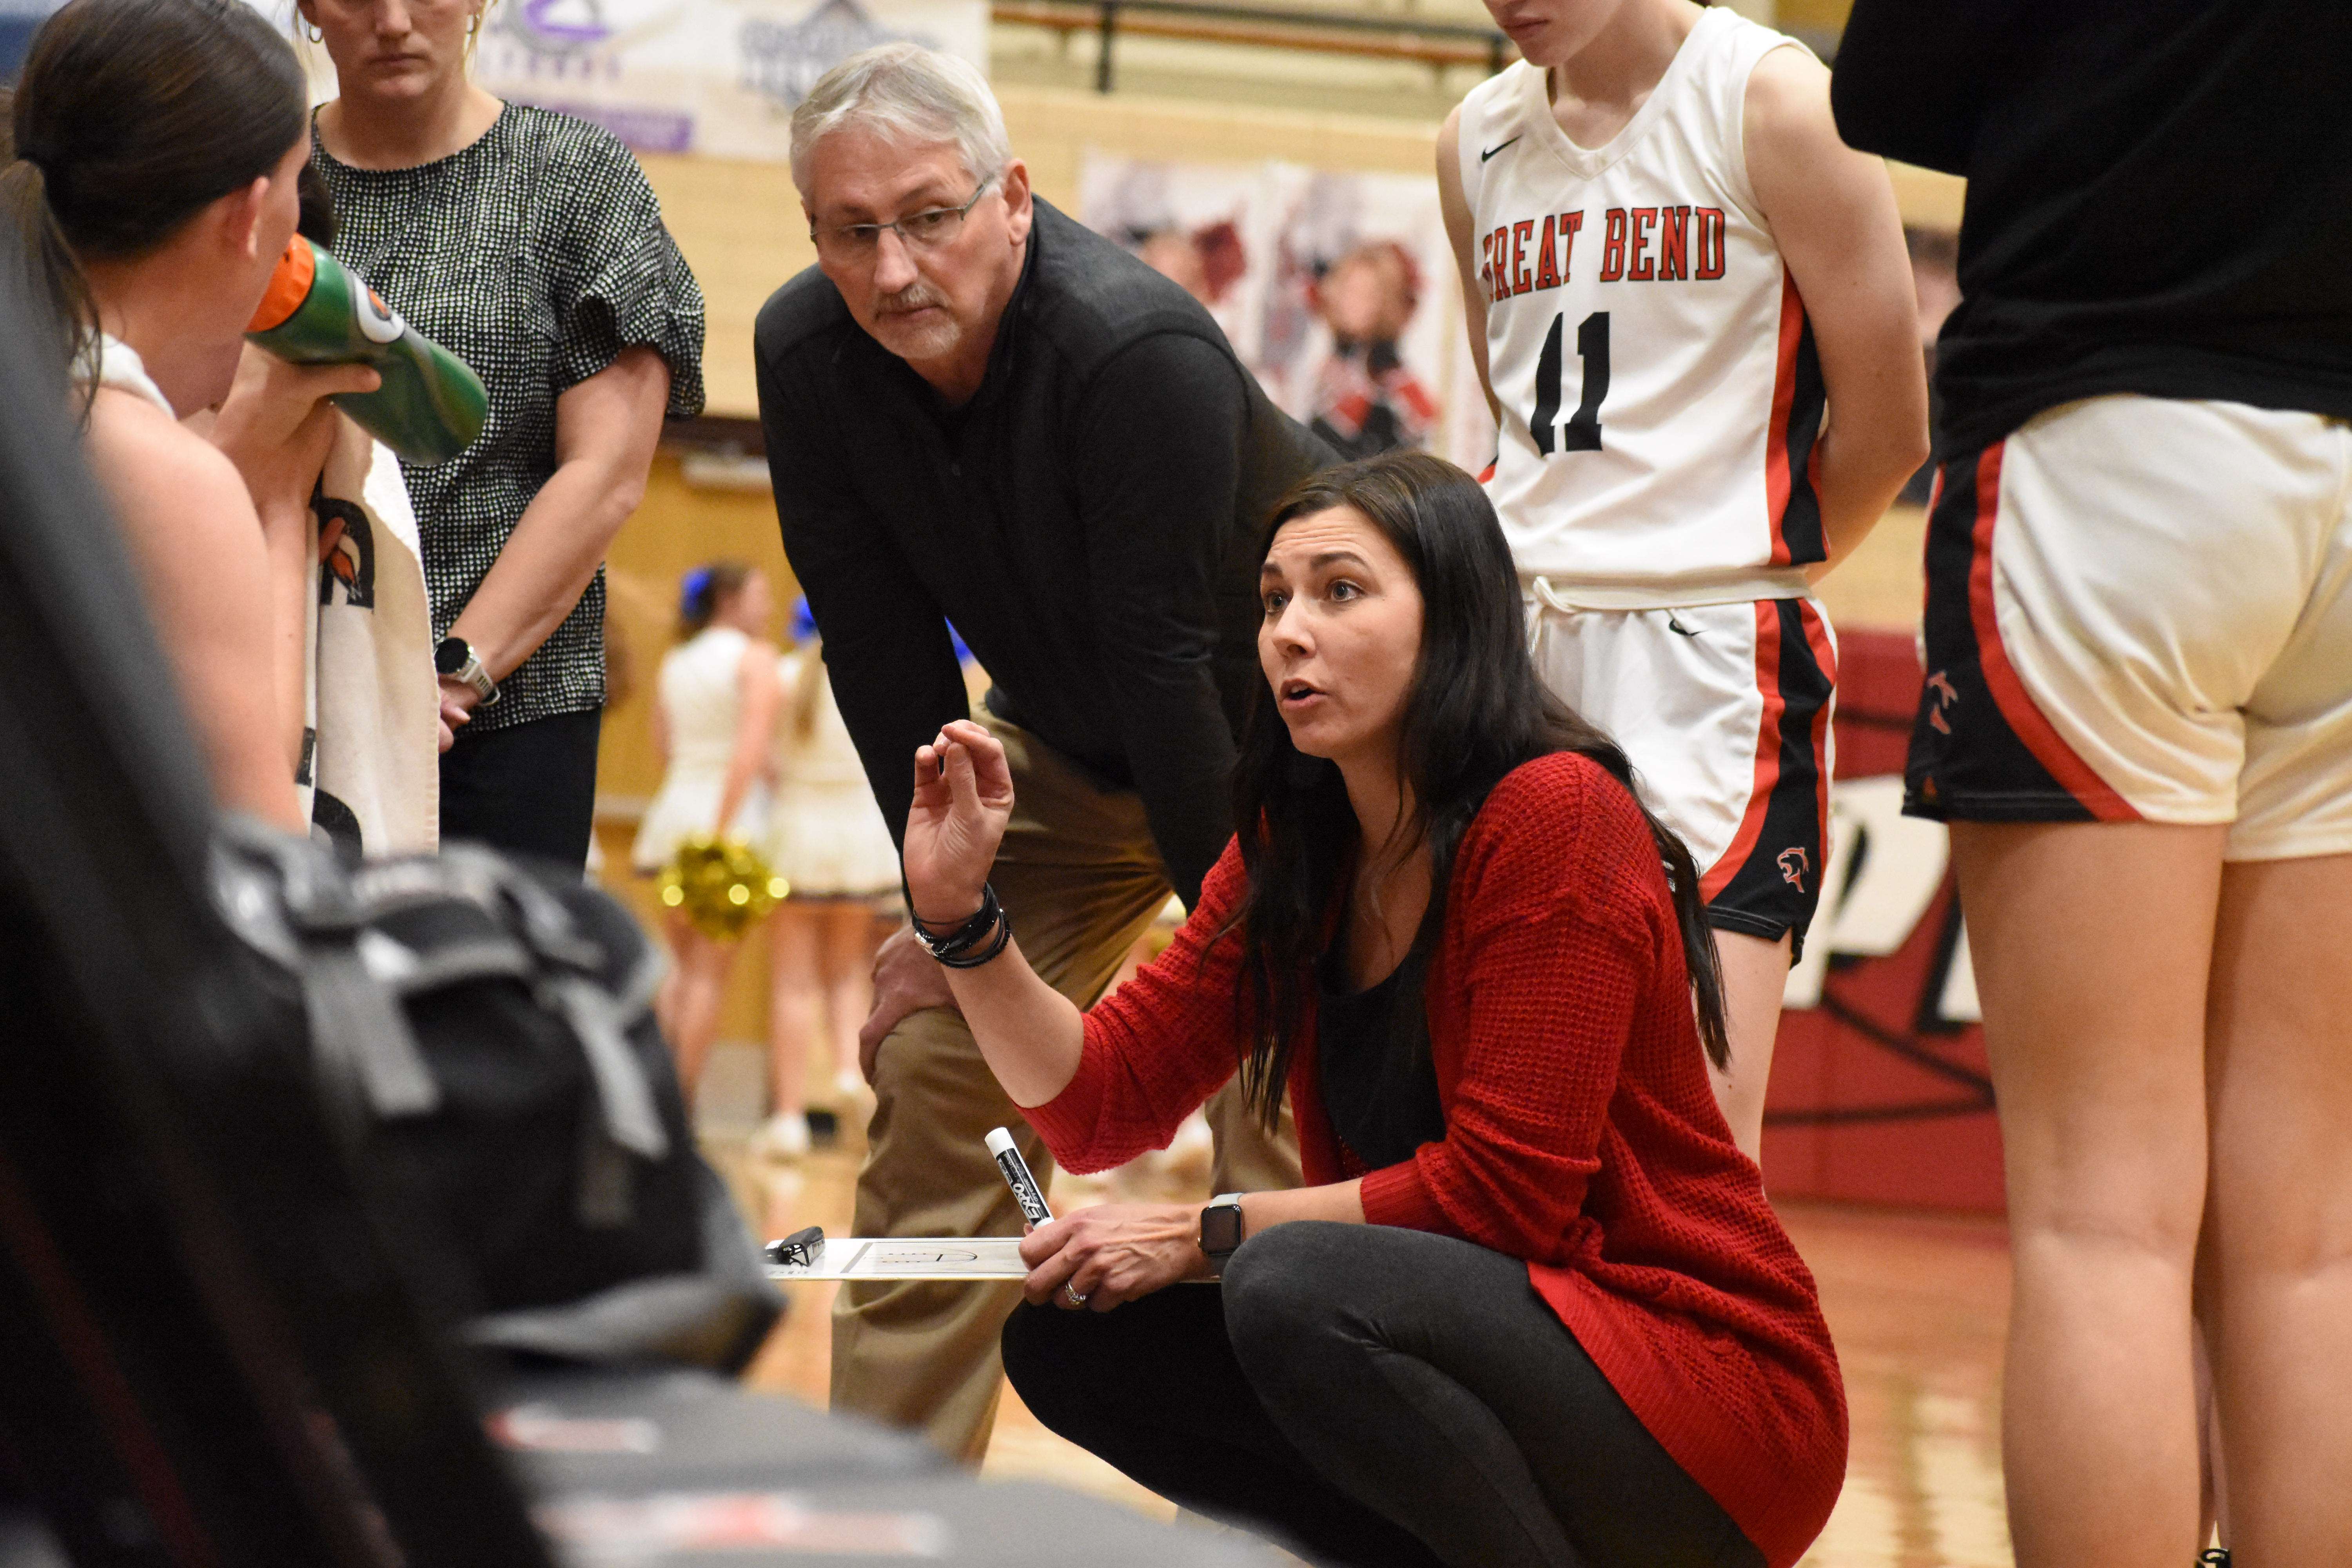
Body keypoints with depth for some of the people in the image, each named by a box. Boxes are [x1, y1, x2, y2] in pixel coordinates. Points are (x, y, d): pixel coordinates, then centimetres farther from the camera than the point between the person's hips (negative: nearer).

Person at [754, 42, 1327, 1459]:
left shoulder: (1141, 354, -34)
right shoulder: (807, 356, -16)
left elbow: (1168, 663, -30)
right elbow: (884, 653, -8)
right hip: (1064, 745, 6)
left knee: (1281, 1132, -15)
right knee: (937, 1077, 0)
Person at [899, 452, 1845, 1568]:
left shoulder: (1556, 816, -17)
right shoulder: (1294, 850, 6)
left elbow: (1502, 1192, -20)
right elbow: (1099, 1103, 4)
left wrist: (1203, 1235, -16)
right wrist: (960, 912, -10)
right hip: (1492, 1340, 8)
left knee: (1292, 1291, -30)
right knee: (1067, 1335, -2)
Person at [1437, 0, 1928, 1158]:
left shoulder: (1772, 104, -5)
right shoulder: (1476, 142, 13)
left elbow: (1886, 423, -3)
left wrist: (1748, 569, 8)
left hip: (1715, 664, -6)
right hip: (1524, 651, 6)